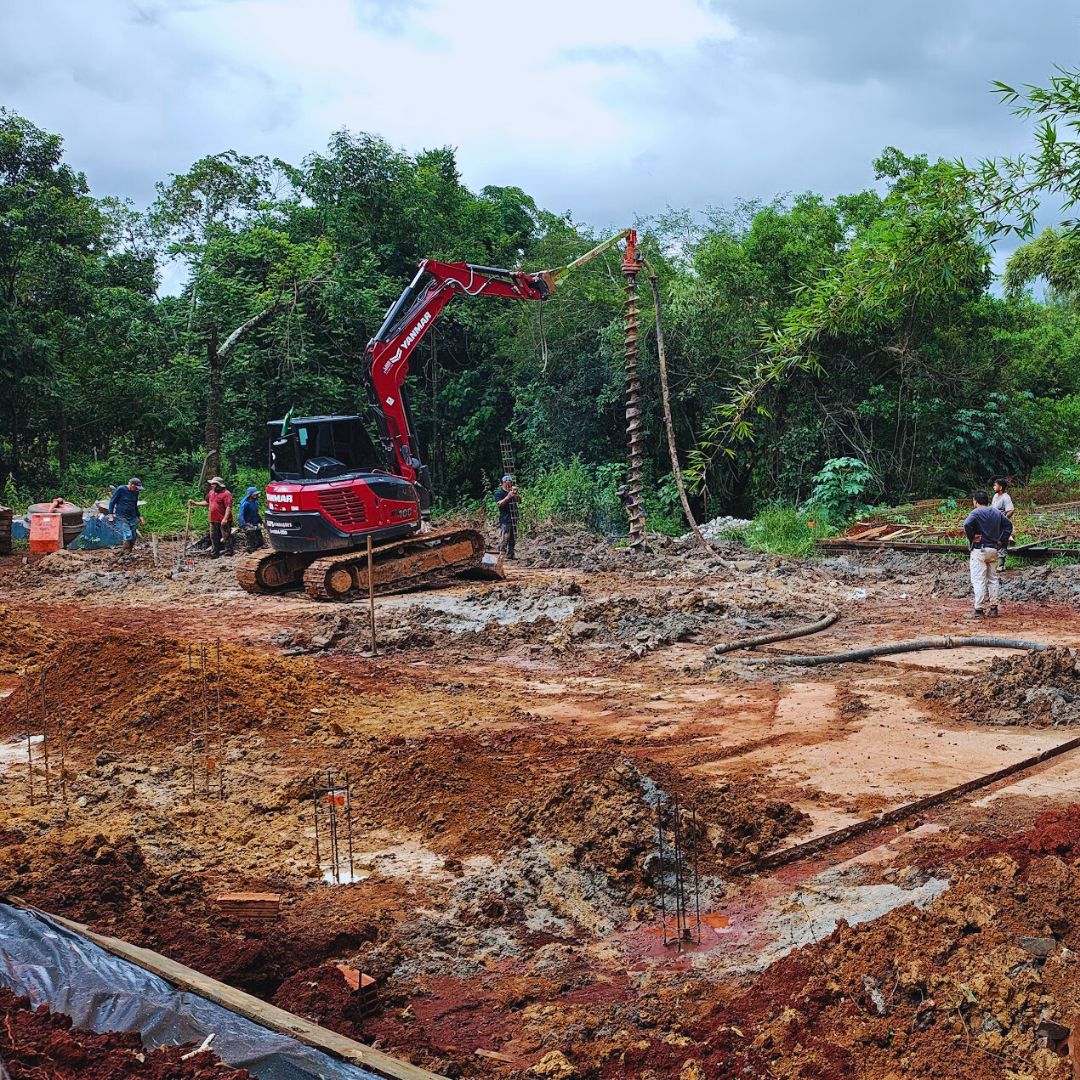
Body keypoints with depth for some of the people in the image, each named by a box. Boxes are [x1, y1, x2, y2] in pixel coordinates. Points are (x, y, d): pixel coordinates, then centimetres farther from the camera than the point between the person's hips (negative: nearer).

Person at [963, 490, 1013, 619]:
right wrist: (1001, 540, 10)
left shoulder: (976, 513, -11)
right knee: (993, 579, 13)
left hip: (979, 550, -6)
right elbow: (1008, 524, 14)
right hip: (993, 549, 6)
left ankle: (978, 610, -7)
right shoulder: (996, 513, 9)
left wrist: (972, 538, -15)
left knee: (978, 580, -5)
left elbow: (967, 525, -28)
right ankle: (994, 608, 14)